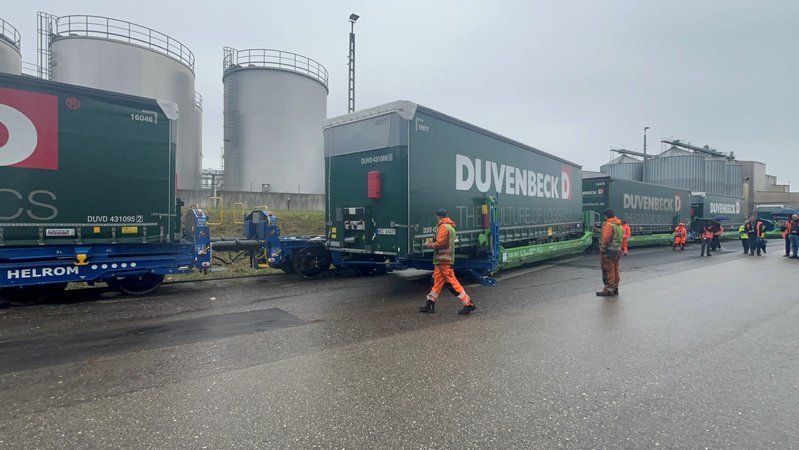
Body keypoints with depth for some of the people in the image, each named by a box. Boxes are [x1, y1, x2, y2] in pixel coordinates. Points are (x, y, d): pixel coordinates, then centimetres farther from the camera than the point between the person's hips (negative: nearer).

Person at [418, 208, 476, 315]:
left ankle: (469, 304, -5)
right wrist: (433, 243, 15)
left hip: (443, 259, -10)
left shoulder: (443, 227, -14)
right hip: (442, 259, 10)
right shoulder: (451, 227, 18)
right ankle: (430, 304, 19)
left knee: (452, 281, -8)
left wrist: (429, 245, -3)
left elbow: (439, 243, -19)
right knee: (437, 281, 12)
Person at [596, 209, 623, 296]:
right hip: (618, 249, 9)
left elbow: (606, 239, -21)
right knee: (615, 269, 15)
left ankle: (608, 289, -4)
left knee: (608, 270, -6)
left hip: (609, 250, -9)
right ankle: (615, 288, 22)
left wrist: (602, 249, -12)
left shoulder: (609, 224, -16)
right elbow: (622, 237, 17)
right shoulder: (619, 225, 14)